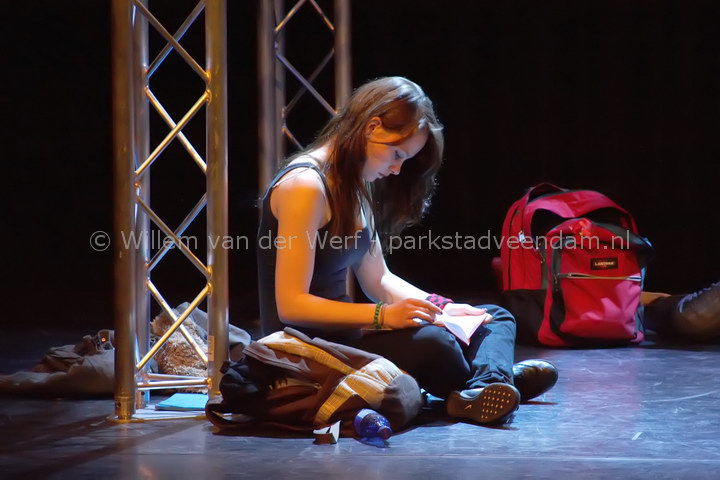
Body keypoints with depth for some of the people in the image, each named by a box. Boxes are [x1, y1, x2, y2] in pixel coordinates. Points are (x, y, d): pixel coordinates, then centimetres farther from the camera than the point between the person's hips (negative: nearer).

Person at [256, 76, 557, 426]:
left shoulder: (355, 189, 16)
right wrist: (383, 315, -27)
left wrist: (438, 306, 0)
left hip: (343, 330, 11)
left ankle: (487, 386, -29)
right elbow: (291, 304, -21)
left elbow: (378, 279, 17)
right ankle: (497, 377, -7)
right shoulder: (304, 185, -15)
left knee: (494, 318, 5)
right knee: (429, 342, -37)